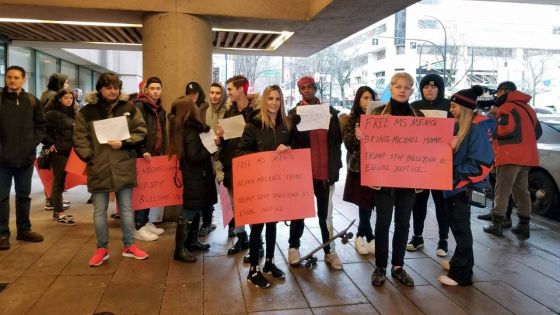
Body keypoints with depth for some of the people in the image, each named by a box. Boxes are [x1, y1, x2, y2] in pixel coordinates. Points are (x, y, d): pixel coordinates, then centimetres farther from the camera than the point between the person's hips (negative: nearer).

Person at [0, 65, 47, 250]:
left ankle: (24, 230, 26)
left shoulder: (32, 101, 5)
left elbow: (41, 125, 12)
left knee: (24, 195, 14)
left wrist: (33, 142, -1)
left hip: (26, 157, 3)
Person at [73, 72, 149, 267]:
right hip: (98, 168, 0)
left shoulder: (129, 108, 3)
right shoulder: (87, 111, 1)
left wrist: (123, 143, -12)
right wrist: (90, 158, -9)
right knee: (99, 210, 9)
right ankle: (102, 248, 23)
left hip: (124, 167, 1)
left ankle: (129, 246, 24)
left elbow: (141, 131, 1)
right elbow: (80, 138, 1)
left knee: (126, 208, 10)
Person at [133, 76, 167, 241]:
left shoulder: (160, 109, 17)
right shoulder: (139, 106, -10)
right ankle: (138, 227, 2)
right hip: (142, 155, -8)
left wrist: (163, 152, 17)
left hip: (156, 155, 8)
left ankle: (146, 221, 23)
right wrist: (142, 150, -22)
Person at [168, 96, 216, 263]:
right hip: (195, 176, -9)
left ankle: (191, 241, 30)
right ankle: (179, 249, 3)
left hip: (193, 175, 9)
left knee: (196, 209, 18)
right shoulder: (190, 131, -20)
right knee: (189, 212, -4)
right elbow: (195, 156, -23)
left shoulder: (183, 127, 8)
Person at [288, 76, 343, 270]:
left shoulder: (330, 112, 6)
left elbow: (337, 140, 6)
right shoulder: (294, 113, 2)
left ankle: (329, 251, 21)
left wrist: (335, 166, 2)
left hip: (325, 170, 1)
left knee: (325, 213, 11)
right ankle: (294, 247, 27)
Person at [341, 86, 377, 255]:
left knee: (368, 204, 3)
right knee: (365, 205, -1)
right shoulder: (352, 119, 2)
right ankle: (370, 238, 14)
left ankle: (361, 236, 21)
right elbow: (349, 143, -6)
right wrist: (357, 137, -25)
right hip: (358, 167, -2)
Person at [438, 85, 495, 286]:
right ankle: (460, 262, 34)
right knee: (456, 226, 18)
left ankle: (462, 274, 9)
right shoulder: (459, 126, 9)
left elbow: (480, 164, -22)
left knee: (461, 228, -1)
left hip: (463, 187, -8)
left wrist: (455, 175, -19)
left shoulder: (477, 129, -17)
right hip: (453, 185, 8)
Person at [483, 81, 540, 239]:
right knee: (521, 190, 12)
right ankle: (524, 226, 13)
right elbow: (537, 131, 21)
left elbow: (507, 128, -21)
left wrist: (493, 132, -5)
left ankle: (497, 224, -2)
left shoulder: (506, 107, -7)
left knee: (502, 191, -3)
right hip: (527, 156, 8)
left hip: (510, 156, -8)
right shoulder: (528, 108, 20)